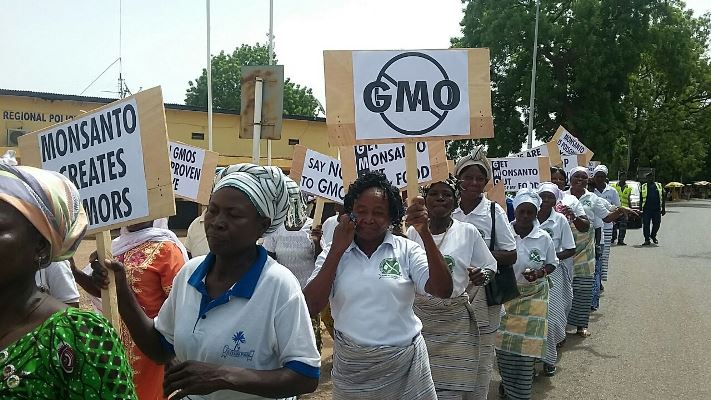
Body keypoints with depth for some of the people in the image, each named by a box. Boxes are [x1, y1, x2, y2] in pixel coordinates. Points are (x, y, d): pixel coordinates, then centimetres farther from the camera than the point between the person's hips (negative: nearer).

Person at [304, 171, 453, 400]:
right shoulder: (332, 254, 0)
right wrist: (337, 249, -14)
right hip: (351, 366, 0)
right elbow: (310, 307, -11)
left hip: (404, 362, 0)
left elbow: (443, 290, -13)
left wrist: (425, 233, -21)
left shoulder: (407, 250, -3)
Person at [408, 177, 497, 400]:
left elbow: (490, 267, 5)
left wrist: (482, 275, -15)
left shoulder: (468, 232, -2)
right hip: (420, 316, 1)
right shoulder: (413, 232, 1)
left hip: (456, 319, -1)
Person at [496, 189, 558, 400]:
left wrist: (541, 272, -13)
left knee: (526, 343, 1)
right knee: (503, 342, 0)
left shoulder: (544, 238, -5)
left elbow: (552, 263, 6)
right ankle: (507, 380, 27)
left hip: (533, 295, 0)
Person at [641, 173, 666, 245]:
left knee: (656, 224, 6)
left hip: (657, 209, 2)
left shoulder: (659, 186, 11)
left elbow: (663, 199, 13)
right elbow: (641, 199, 8)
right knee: (646, 224, -5)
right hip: (646, 209, -2)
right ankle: (647, 240, 2)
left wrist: (663, 209, 8)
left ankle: (653, 236, 32)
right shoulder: (643, 187, 7)